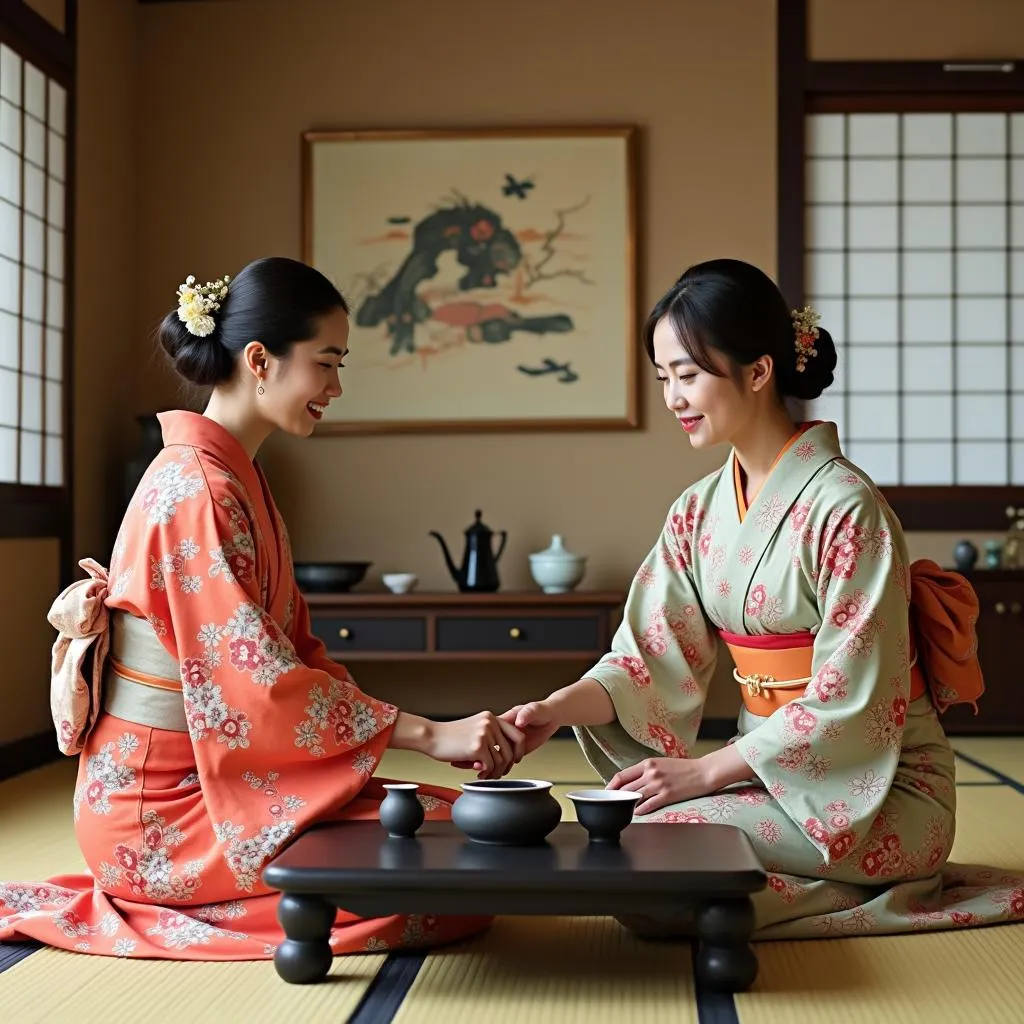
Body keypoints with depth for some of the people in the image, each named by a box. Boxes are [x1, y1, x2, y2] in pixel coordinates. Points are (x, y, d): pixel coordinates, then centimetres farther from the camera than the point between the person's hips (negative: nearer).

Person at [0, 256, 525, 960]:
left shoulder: (238, 478, 12)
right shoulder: (197, 491, -19)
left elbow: (293, 641, 11)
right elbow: (257, 677, -25)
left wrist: (426, 732, 0)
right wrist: (427, 734, -24)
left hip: (213, 774, 9)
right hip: (165, 806, -9)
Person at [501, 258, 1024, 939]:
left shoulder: (844, 506, -18)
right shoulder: (699, 512, 5)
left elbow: (851, 702, -20)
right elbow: (651, 658, 0)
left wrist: (705, 771, -21)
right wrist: (555, 710, -18)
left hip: (878, 788, -8)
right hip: (774, 767, 8)